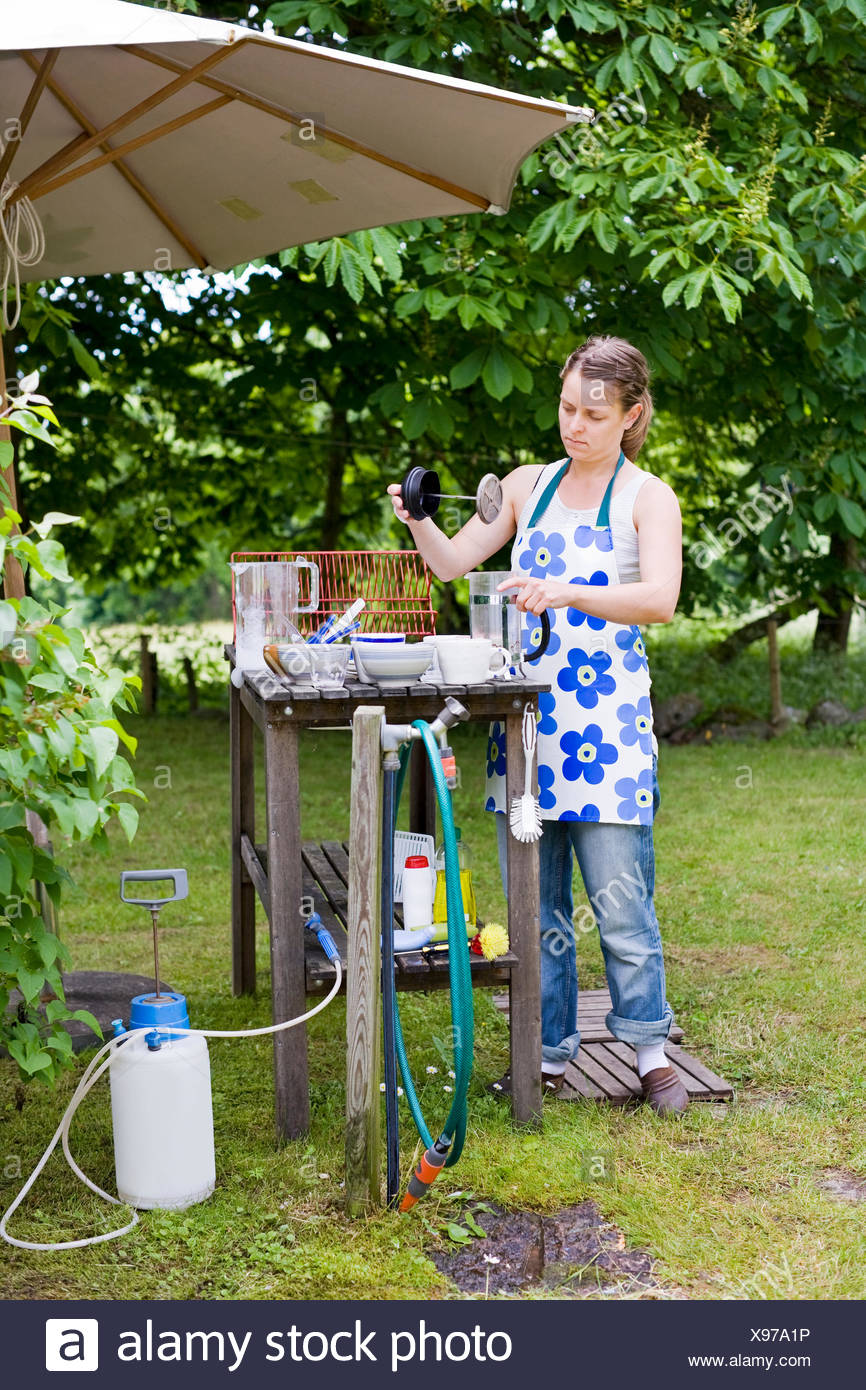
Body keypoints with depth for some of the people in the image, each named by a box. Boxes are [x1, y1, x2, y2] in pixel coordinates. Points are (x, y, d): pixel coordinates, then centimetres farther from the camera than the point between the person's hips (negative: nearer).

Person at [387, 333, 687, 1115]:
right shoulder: (527, 486, 13)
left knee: (619, 896, -4)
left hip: (607, 720, -4)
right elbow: (455, 563, 12)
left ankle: (650, 1050, 12)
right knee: (533, 897, 8)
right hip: (526, 711, 4)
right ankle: (550, 1052, 19)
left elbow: (661, 598, -16)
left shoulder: (648, 499, 0)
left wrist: (569, 593, -31)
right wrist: (418, 523, -8)